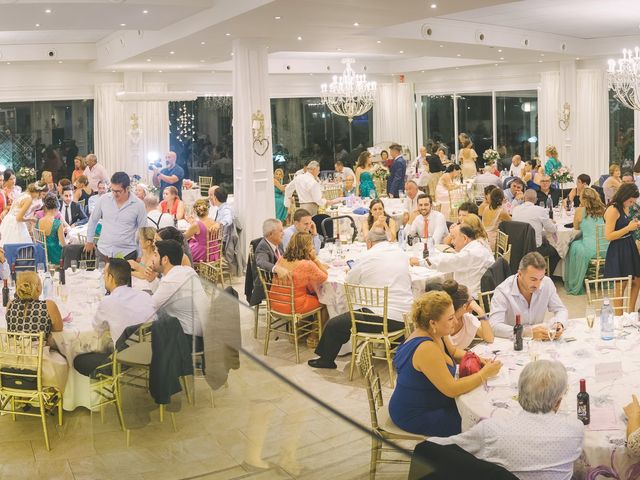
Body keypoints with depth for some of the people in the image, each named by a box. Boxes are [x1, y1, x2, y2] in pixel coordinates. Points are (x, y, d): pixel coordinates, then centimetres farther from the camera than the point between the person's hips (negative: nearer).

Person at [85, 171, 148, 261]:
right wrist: (89, 240, 20)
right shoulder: (104, 199, -1)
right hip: (103, 252, 2)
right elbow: (93, 220, 14)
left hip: (126, 254, -2)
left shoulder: (138, 205, -6)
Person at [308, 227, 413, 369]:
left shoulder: (367, 257, -7)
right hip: (405, 317, 7)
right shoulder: (401, 253, 10)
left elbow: (348, 283, 3)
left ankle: (326, 359, 28)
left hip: (381, 320, -7)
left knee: (334, 325, 11)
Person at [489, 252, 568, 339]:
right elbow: (494, 327, -30)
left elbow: (561, 310, 6)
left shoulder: (547, 283, -6)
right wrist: (529, 332, -39)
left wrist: (559, 324, -18)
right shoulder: (502, 291, -20)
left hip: (538, 342, 4)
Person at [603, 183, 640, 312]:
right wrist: (628, 228, -21)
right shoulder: (613, 210, -19)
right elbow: (608, 236, -22)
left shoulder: (624, 208, 8)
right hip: (618, 251, -9)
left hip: (629, 248, 9)